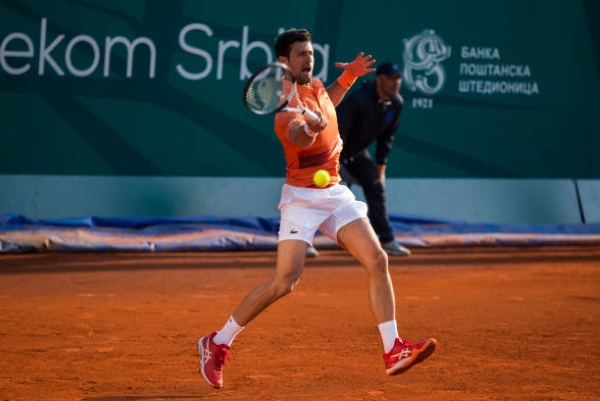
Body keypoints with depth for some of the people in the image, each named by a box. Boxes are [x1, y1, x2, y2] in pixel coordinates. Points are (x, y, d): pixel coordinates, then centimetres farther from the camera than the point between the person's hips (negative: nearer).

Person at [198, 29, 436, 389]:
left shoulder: (316, 86, 5)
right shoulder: (288, 103, -21)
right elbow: (297, 136, -44)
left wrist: (348, 78, 16)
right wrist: (308, 129, -66)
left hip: (335, 192, 8)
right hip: (302, 197, -8)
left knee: (378, 260, -6)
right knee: (284, 283, -15)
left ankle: (394, 351, -5)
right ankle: (217, 344, 2)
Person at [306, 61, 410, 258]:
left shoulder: (396, 103, -8)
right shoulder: (359, 100, -32)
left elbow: (386, 137, 5)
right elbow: (337, 131, -35)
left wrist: (380, 166, 3)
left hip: (357, 152, 7)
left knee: (376, 188, 3)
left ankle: (387, 241, 11)